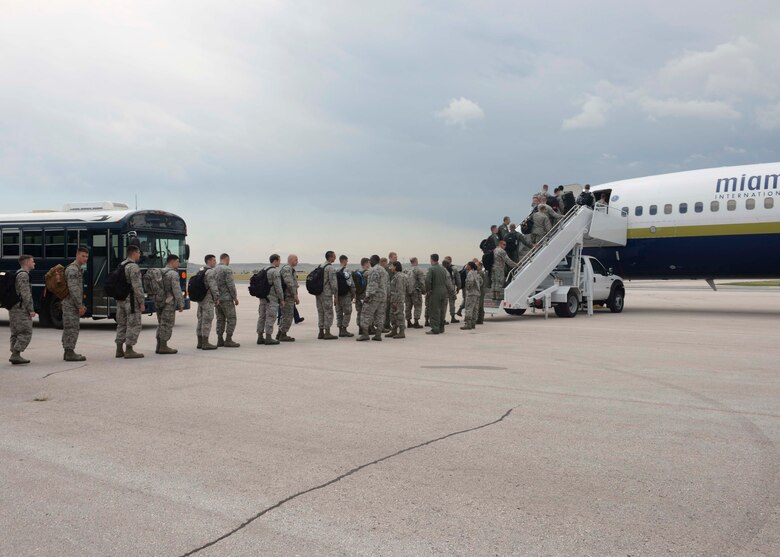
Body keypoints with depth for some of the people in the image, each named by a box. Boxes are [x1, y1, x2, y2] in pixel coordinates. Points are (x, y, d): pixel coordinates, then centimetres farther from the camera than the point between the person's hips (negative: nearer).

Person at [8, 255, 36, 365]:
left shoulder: (18, 274, 19)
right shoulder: (23, 275, -13)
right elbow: (25, 294, -19)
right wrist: (31, 309, -17)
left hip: (13, 309, 10)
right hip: (21, 309, -10)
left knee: (16, 333, 12)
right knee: (26, 333, -8)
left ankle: (15, 356, 14)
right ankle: (15, 355, -12)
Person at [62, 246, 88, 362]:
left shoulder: (79, 269, 18)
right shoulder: (72, 269, -15)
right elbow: (73, 289, -22)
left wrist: (81, 305, 19)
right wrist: (80, 305, -20)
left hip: (70, 304, 10)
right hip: (71, 304, -10)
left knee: (68, 328, 13)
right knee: (72, 328, -9)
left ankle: (68, 352, 18)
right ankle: (70, 353, -7)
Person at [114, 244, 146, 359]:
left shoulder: (120, 266, 14)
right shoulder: (134, 267, -14)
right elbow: (137, 287, -19)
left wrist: (119, 299, 22)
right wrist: (141, 303, -15)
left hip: (120, 300, 9)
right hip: (131, 300, -9)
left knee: (122, 325, 13)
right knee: (133, 325, -4)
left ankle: (119, 350, 16)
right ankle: (129, 350, -4)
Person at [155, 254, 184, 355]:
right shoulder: (173, 273, -11)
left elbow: (158, 288, 18)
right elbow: (176, 290, -16)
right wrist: (181, 304, -12)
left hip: (158, 301, 8)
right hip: (168, 302, -8)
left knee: (161, 325, 13)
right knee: (167, 325, -4)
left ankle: (159, 346, 14)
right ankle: (163, 347, -3)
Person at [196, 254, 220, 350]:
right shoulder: (210, 272, -14)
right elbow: (213, 287, -20)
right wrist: (217, 299, -11)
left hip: (200, 299, 9)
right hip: (208, 300, -9)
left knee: (201, 320, 10)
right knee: (207, 321, -7)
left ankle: (200, 342, 13)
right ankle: (205, 343, -7)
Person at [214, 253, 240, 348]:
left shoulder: (214, 270, 11)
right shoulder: (227, 269, -12)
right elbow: (231, 285, -16)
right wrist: (235, 297, -8)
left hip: (217, 299, 8)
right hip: (227, 298, -8)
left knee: (220, 320, 11)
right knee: (231, 319, -2)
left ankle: (220, 340, 10)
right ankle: (228, 340, -5)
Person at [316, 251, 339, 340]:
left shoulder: (320, 266, 14)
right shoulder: (330, 268, -12)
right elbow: (333, 283, -15)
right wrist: (336, 296, -12)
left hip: (319, 293, 8)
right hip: (327, 294, -8)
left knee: (321, 313, 11)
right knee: (328, 313, -2)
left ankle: (321, 333, 14)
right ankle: (327, 333, -2)